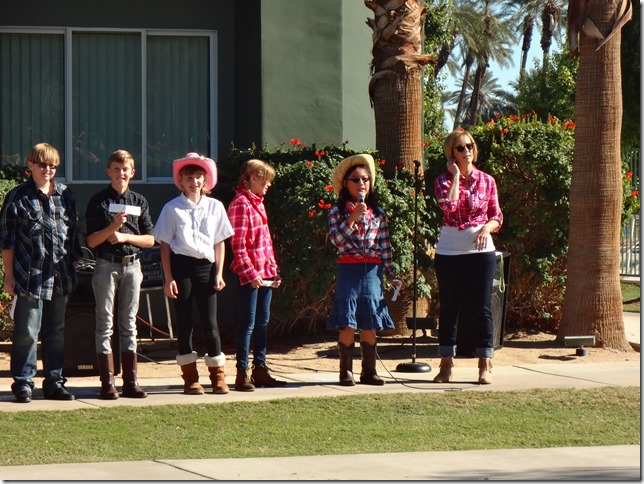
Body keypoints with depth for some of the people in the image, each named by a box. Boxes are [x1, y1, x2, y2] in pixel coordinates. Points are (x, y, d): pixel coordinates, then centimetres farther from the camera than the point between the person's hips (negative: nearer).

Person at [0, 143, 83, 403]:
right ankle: (23, 383, 3)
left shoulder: (65, 195, 11)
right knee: (26, 332, -4)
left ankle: (54, 382, 18)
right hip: (30, 276, -5)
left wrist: (73, 268, 13)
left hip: (60, 277, 5)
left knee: (56, 332, 10)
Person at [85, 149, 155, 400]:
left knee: (129, 324, 6)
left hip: (132, 266, 3)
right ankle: (107, 383, -1)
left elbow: (149, 239, 7)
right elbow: (91, 240, -4)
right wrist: (113, 226, -18)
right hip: (106, 266, -3)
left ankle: (130, 382, 8)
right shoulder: (99, 201, 1)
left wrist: (124, 237, -9)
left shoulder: (139, 202, 9)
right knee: (105, 324, -1)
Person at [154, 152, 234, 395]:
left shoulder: (215, 207, 9)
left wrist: (218, 274, 3)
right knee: (184, 322, 2)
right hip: (181, 265, -1)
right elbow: (165, 245, 2)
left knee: (210, 322, -3)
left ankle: (218, 376, 7)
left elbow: (219, 243, 11)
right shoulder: (172, 208, 3)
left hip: (205, 266, 1)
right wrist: (168, 278, -4)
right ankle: (190, 378, 8)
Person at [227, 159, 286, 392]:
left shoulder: (258, 203, 16)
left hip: (265, 273, 9)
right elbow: (238, 244, -16)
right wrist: (250, 273, -20)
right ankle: (242, 373, -3)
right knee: (248, 323, -6)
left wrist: (274, 269, 16)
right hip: (249, 274, -9)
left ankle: (260, 369, 17)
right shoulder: (240, 204, -11)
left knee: (263, 322, 11)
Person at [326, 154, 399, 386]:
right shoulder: (338, 211, 3)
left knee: (370, 324, 4)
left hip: (372, 271, 3)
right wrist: (353, 218, -17)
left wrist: (390, 272, 7)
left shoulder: (377, 212, 12)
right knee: (348, 323, -6)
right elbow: (336, 239, -11)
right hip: (348, 270, -3)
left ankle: (369, 371, 9)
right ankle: (346, 371, -1)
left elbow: (385, 245, 11)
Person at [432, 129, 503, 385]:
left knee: (481, 307, -1)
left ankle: (485, 366, 3)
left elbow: (496, 216, 10)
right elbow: (449, 205, -18)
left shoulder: (486, 181, 6)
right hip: (449, 250, 0)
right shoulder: (443, 180, 1)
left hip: (481, 249, 0)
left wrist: (487, 228, -11)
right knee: (449, 307, 3)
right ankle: (446, 365, 10)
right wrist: (455, 175, -10)